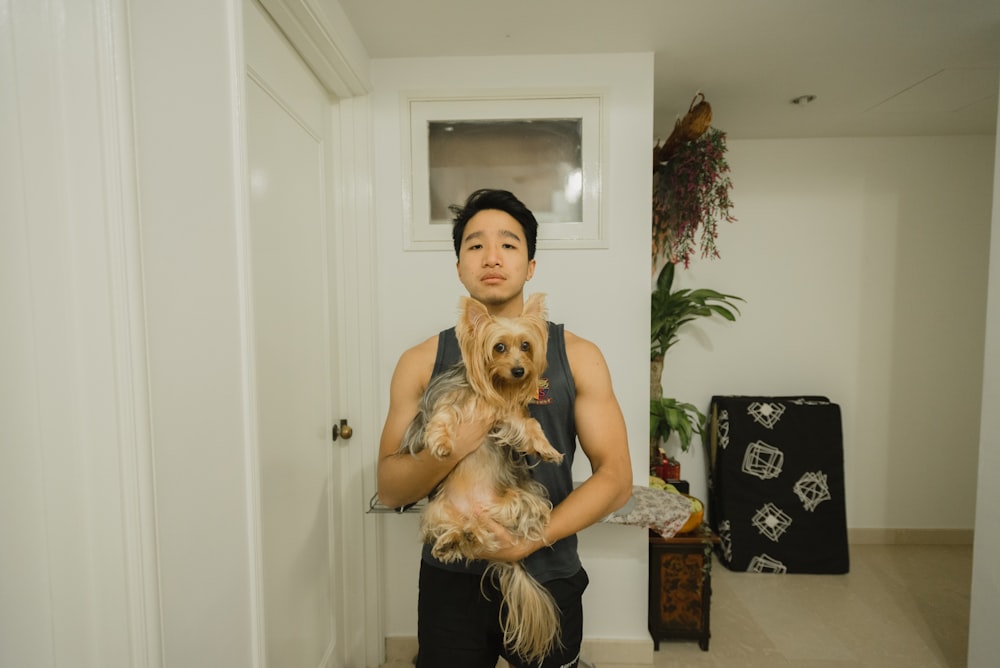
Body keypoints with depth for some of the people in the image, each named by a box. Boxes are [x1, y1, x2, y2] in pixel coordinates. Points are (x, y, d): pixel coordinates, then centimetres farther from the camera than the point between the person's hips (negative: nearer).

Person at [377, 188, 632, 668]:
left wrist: (533, 538, -20)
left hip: (548, 580, 0)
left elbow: (616, 477, -8)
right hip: (451, 581, 1)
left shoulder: (577, 357, -6)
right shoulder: (422, 362, -4)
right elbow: (390, 489, -5)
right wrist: (454, 445, -24)